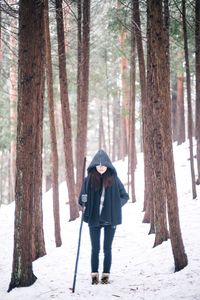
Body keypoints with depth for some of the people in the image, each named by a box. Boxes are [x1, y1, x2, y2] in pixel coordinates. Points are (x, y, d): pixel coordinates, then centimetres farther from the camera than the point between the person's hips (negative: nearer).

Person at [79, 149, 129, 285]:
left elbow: (125, 196, 7)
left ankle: (106, 274, 15)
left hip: (110, 219, 0)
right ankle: (94, 274, 15)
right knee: (95, 248, 5)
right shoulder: (89, 179, 0)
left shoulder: (113, 179, -1)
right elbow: (82, 199, 6)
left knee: (107, 248, 7)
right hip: (94, 219, 0)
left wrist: (116, 206, -6)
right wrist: (85, 206, -14)